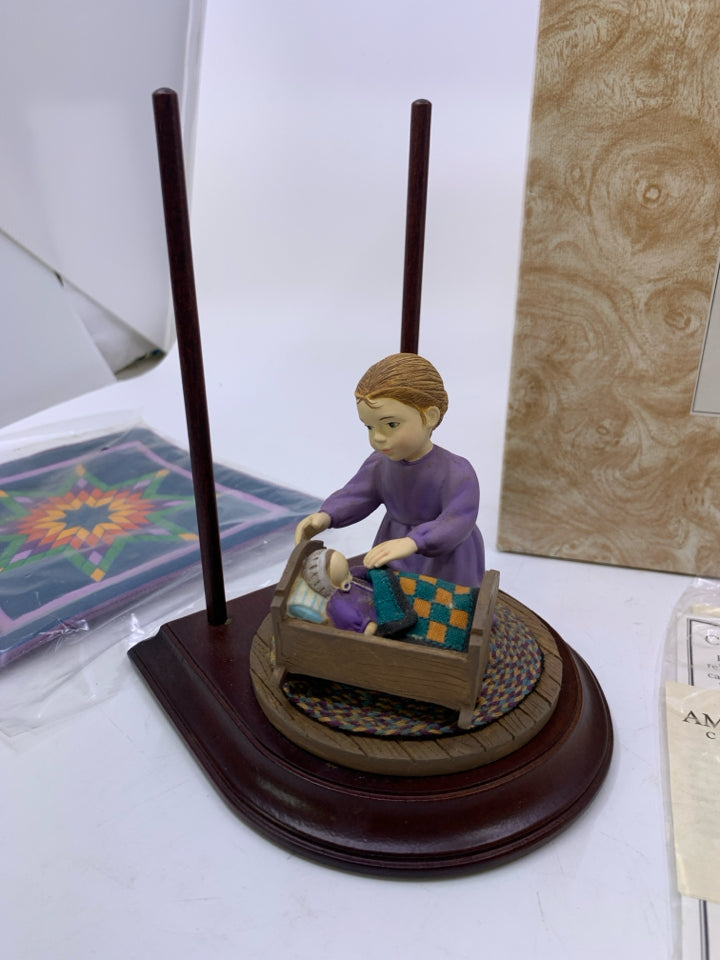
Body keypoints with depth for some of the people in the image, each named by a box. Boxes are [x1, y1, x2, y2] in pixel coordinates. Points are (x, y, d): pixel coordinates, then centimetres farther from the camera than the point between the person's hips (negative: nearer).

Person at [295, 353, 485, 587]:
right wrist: (325, 517, -28)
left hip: (444, 562, -5)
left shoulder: (456, 473, -26)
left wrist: (411, 542, -52)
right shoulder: (380, 465, -8)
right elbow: (356, 496, -6)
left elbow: (456, 523, -35)